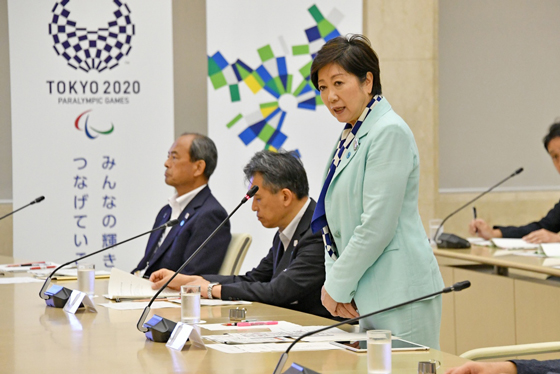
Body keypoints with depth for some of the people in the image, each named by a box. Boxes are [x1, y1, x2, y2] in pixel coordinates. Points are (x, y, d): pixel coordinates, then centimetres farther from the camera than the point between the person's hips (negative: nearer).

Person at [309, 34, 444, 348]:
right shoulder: (351, 136, 15)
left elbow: (377, 226, -18)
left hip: (401, 296, -9)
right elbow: (337, 222, 19)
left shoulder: (390, 132, -13)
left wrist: (337, 286, -10)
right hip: (369, 295, 9)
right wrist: (334, 280, 6)